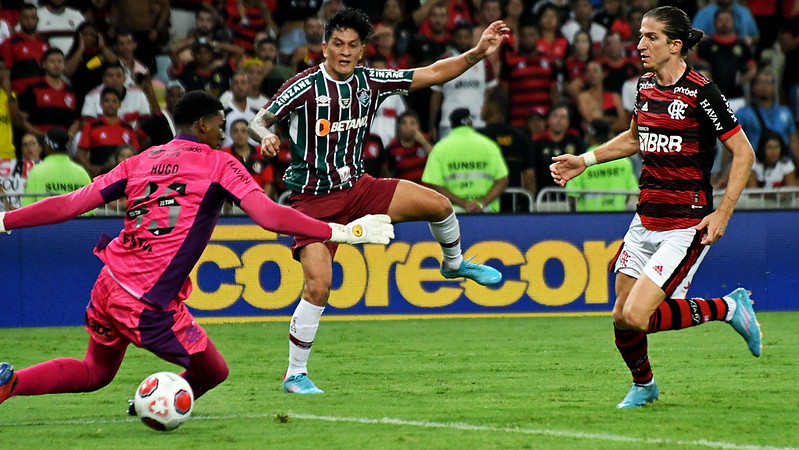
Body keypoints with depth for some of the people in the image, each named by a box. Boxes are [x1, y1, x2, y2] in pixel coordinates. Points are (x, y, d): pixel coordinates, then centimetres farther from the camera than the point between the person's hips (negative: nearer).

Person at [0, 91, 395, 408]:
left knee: (94, 373, 26)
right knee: (213, 372, 16)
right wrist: (341, 232, -12)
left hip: (108, 284, 6)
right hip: (149, 306, -6)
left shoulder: (140, 162, 12)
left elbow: (69, 205, 7)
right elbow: (270, 217, -13)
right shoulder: (218, 164, -1)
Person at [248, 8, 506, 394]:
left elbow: (431, 74, 3)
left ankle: (455, 263, 29)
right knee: (319, 284, -19)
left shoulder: (369, 82, 0)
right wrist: (266, 137, -35)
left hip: (358, 187, 5)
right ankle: (295, 375, -4)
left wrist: (478, 53, -5)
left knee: (437, 205, -5)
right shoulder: (305, 86, -15)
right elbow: (257, 122, -11)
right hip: (313, 199, -5)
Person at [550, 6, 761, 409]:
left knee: (637, 316, -17)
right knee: (621, 318, 7)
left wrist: (722, 214, -16)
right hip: (646, 220, 7)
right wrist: (585, 160, 17)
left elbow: (744, 153, -10)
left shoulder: (701, 93, -15)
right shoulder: (645, 86, 7)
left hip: (687, 224, -7)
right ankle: (643, 386, 35)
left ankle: (730, 308, 4)